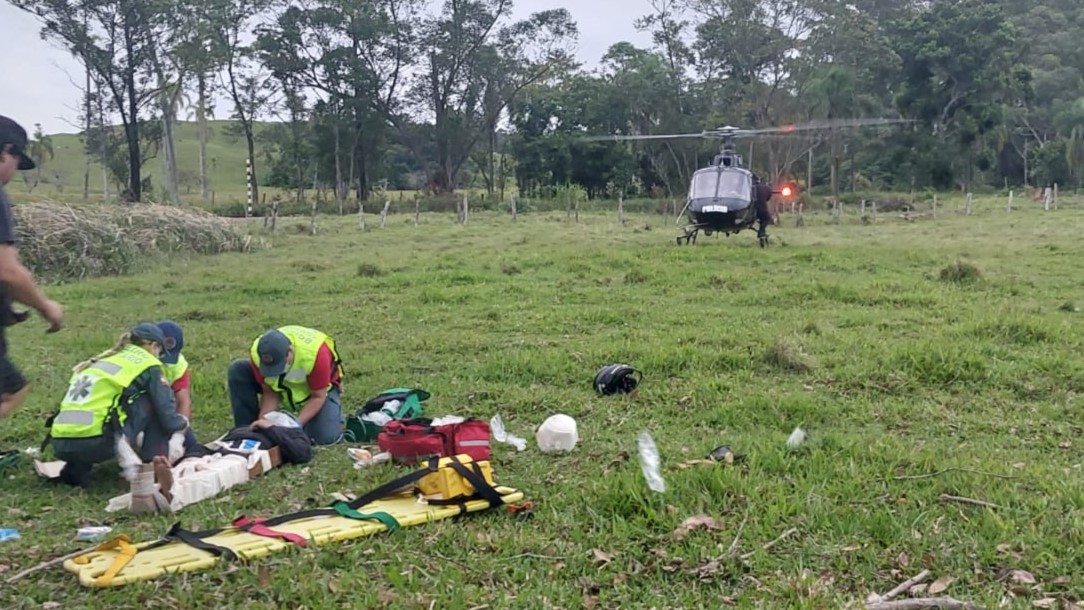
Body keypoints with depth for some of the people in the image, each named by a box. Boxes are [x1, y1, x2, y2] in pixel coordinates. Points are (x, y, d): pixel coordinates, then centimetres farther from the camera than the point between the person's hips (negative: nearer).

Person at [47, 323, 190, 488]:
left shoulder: (103, 359, 27)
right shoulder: (148, 365, 8)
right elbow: (167, 419, 4)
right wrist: (183, 422, 28)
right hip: (95, 444, -6)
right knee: (153, 402, 11)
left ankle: (77, 468, 15)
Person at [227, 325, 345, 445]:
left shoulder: (314, 353, -39)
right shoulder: (256, 353, -29)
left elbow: (318, 397, -27)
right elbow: (270, 392, -16)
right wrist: (264, 420, -32)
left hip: (320, 387, -3)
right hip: (283, 385, 4)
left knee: (326, 437, -27)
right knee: (238, 371, -18)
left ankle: (335, 413, 8)